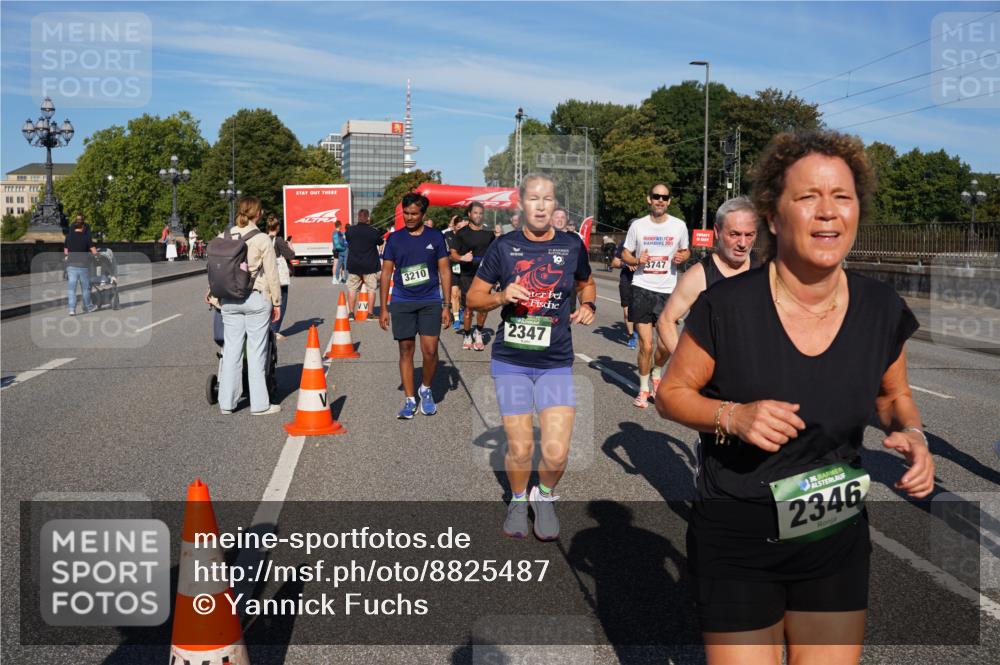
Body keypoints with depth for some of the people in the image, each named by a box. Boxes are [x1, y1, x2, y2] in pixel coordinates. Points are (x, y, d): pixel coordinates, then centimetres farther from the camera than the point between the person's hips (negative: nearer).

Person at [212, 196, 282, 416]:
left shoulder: (223, 237, 4)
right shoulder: (262, 240, -8)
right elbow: (271, 274, -6)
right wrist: (276, 302, 3)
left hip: (228, 299, 4)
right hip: (256, 299, -4)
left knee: (231, 349, 10)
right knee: (256, 351, 2)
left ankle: (226, 403, 16)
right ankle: (259, 404, 9)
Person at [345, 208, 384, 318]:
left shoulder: (350, 230, -3)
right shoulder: (374, 231, -11)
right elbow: (381, 243, 5)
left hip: (353, 265, 2)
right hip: (370, 266, -2)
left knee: (352, 288, 10)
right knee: (371, 288, 5)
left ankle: (351, 313, 8)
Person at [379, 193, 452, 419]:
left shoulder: (435, 237, 2)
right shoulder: (394, 239, 4)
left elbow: (444, 270, 4)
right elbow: (386, 272, 8)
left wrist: (447, 305, 0)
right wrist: (383, 308, 5)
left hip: (430, 301, -1)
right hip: (402, 302, 1)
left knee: (430, 350, -6)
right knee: (406, 350, 4)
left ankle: (426, 390, 20)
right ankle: (409, 400, 13)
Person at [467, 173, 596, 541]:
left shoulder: (571, 246, 3)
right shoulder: (504, 247, -1)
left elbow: (586, 283, 22)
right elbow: (473, 297, 5)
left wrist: (588, 305, 0)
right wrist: (501, 296, -14)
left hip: (556, 363, 1)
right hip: (510, 361, 0)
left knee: (556, 452, -8)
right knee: (519, 449, 0)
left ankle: (545, 496, 25)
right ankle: (518, 499, 32)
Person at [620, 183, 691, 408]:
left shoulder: (679, 226, 3)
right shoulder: (638, 225, 2)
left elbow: (686, 251, 16)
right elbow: (625, 253, 10)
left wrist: (682, 257, -7)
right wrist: (636, 260, -12)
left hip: (668, 290, 1)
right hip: (642, 289, -1)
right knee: (646, 345, -3)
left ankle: (656, 374, 34)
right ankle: (643, 389, 15)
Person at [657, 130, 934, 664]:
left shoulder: (882, 311, -6)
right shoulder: (725, 308, -17)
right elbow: (671, 393, -5)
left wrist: (912, 434, -8)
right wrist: (734, 415, -24)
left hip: (837, 536, 4)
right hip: (736, 541, -3)